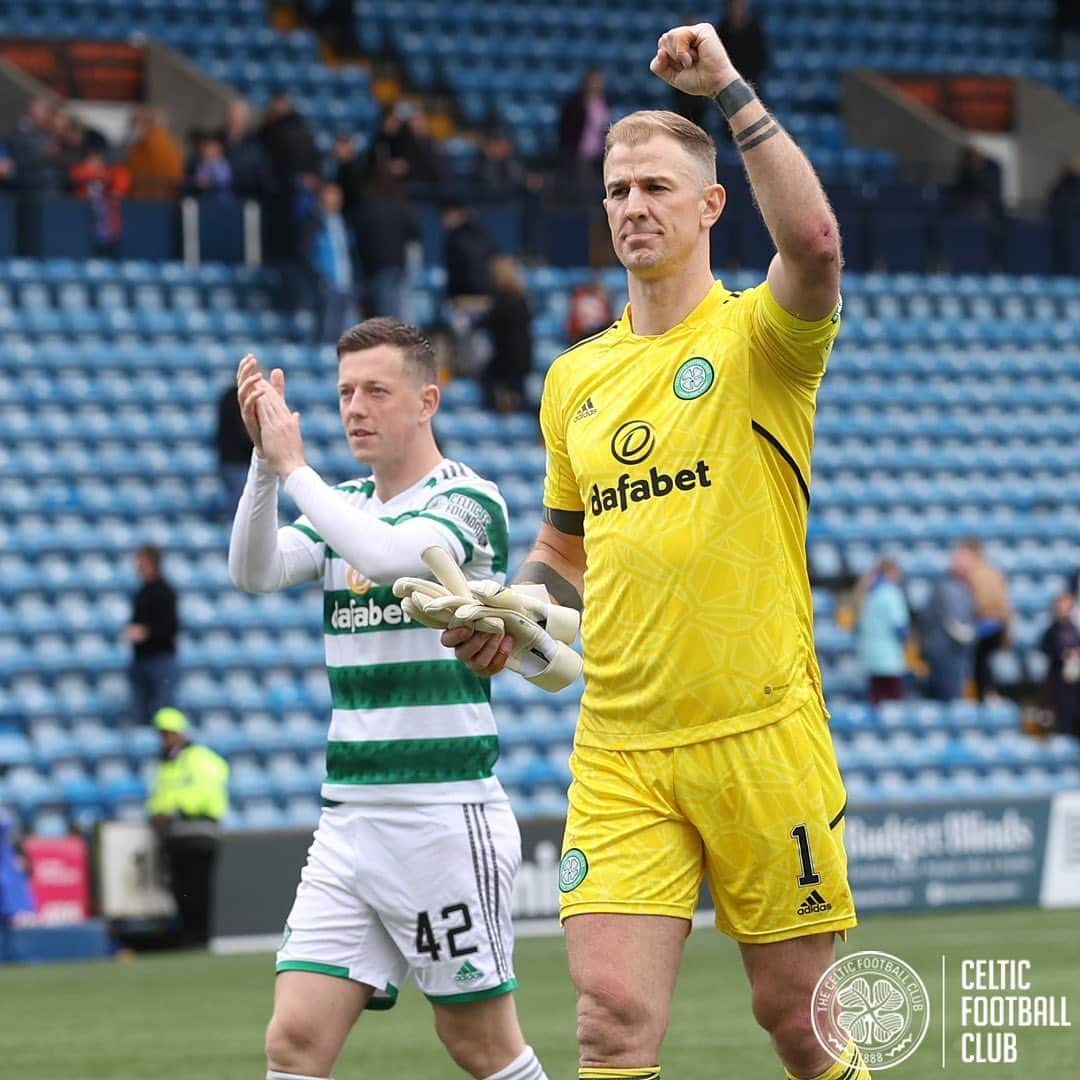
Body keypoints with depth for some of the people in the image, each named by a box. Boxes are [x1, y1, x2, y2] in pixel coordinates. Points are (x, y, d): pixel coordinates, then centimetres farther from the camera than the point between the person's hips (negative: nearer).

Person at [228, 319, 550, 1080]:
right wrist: (265, 460, -17)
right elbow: (254, 571, -3)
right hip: (349, 816, 6)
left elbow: (387, 555, -26)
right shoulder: (342, 506, 14)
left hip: (445, 816, -6)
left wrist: (294, 466, -18)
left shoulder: (469, 500, -7)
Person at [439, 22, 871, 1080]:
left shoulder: (756, 335, -2)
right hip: (618, 748, 4)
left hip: (759, 738, -4)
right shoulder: (574, 376, 14)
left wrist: (729, 87, -24)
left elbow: (815, 241, -27)